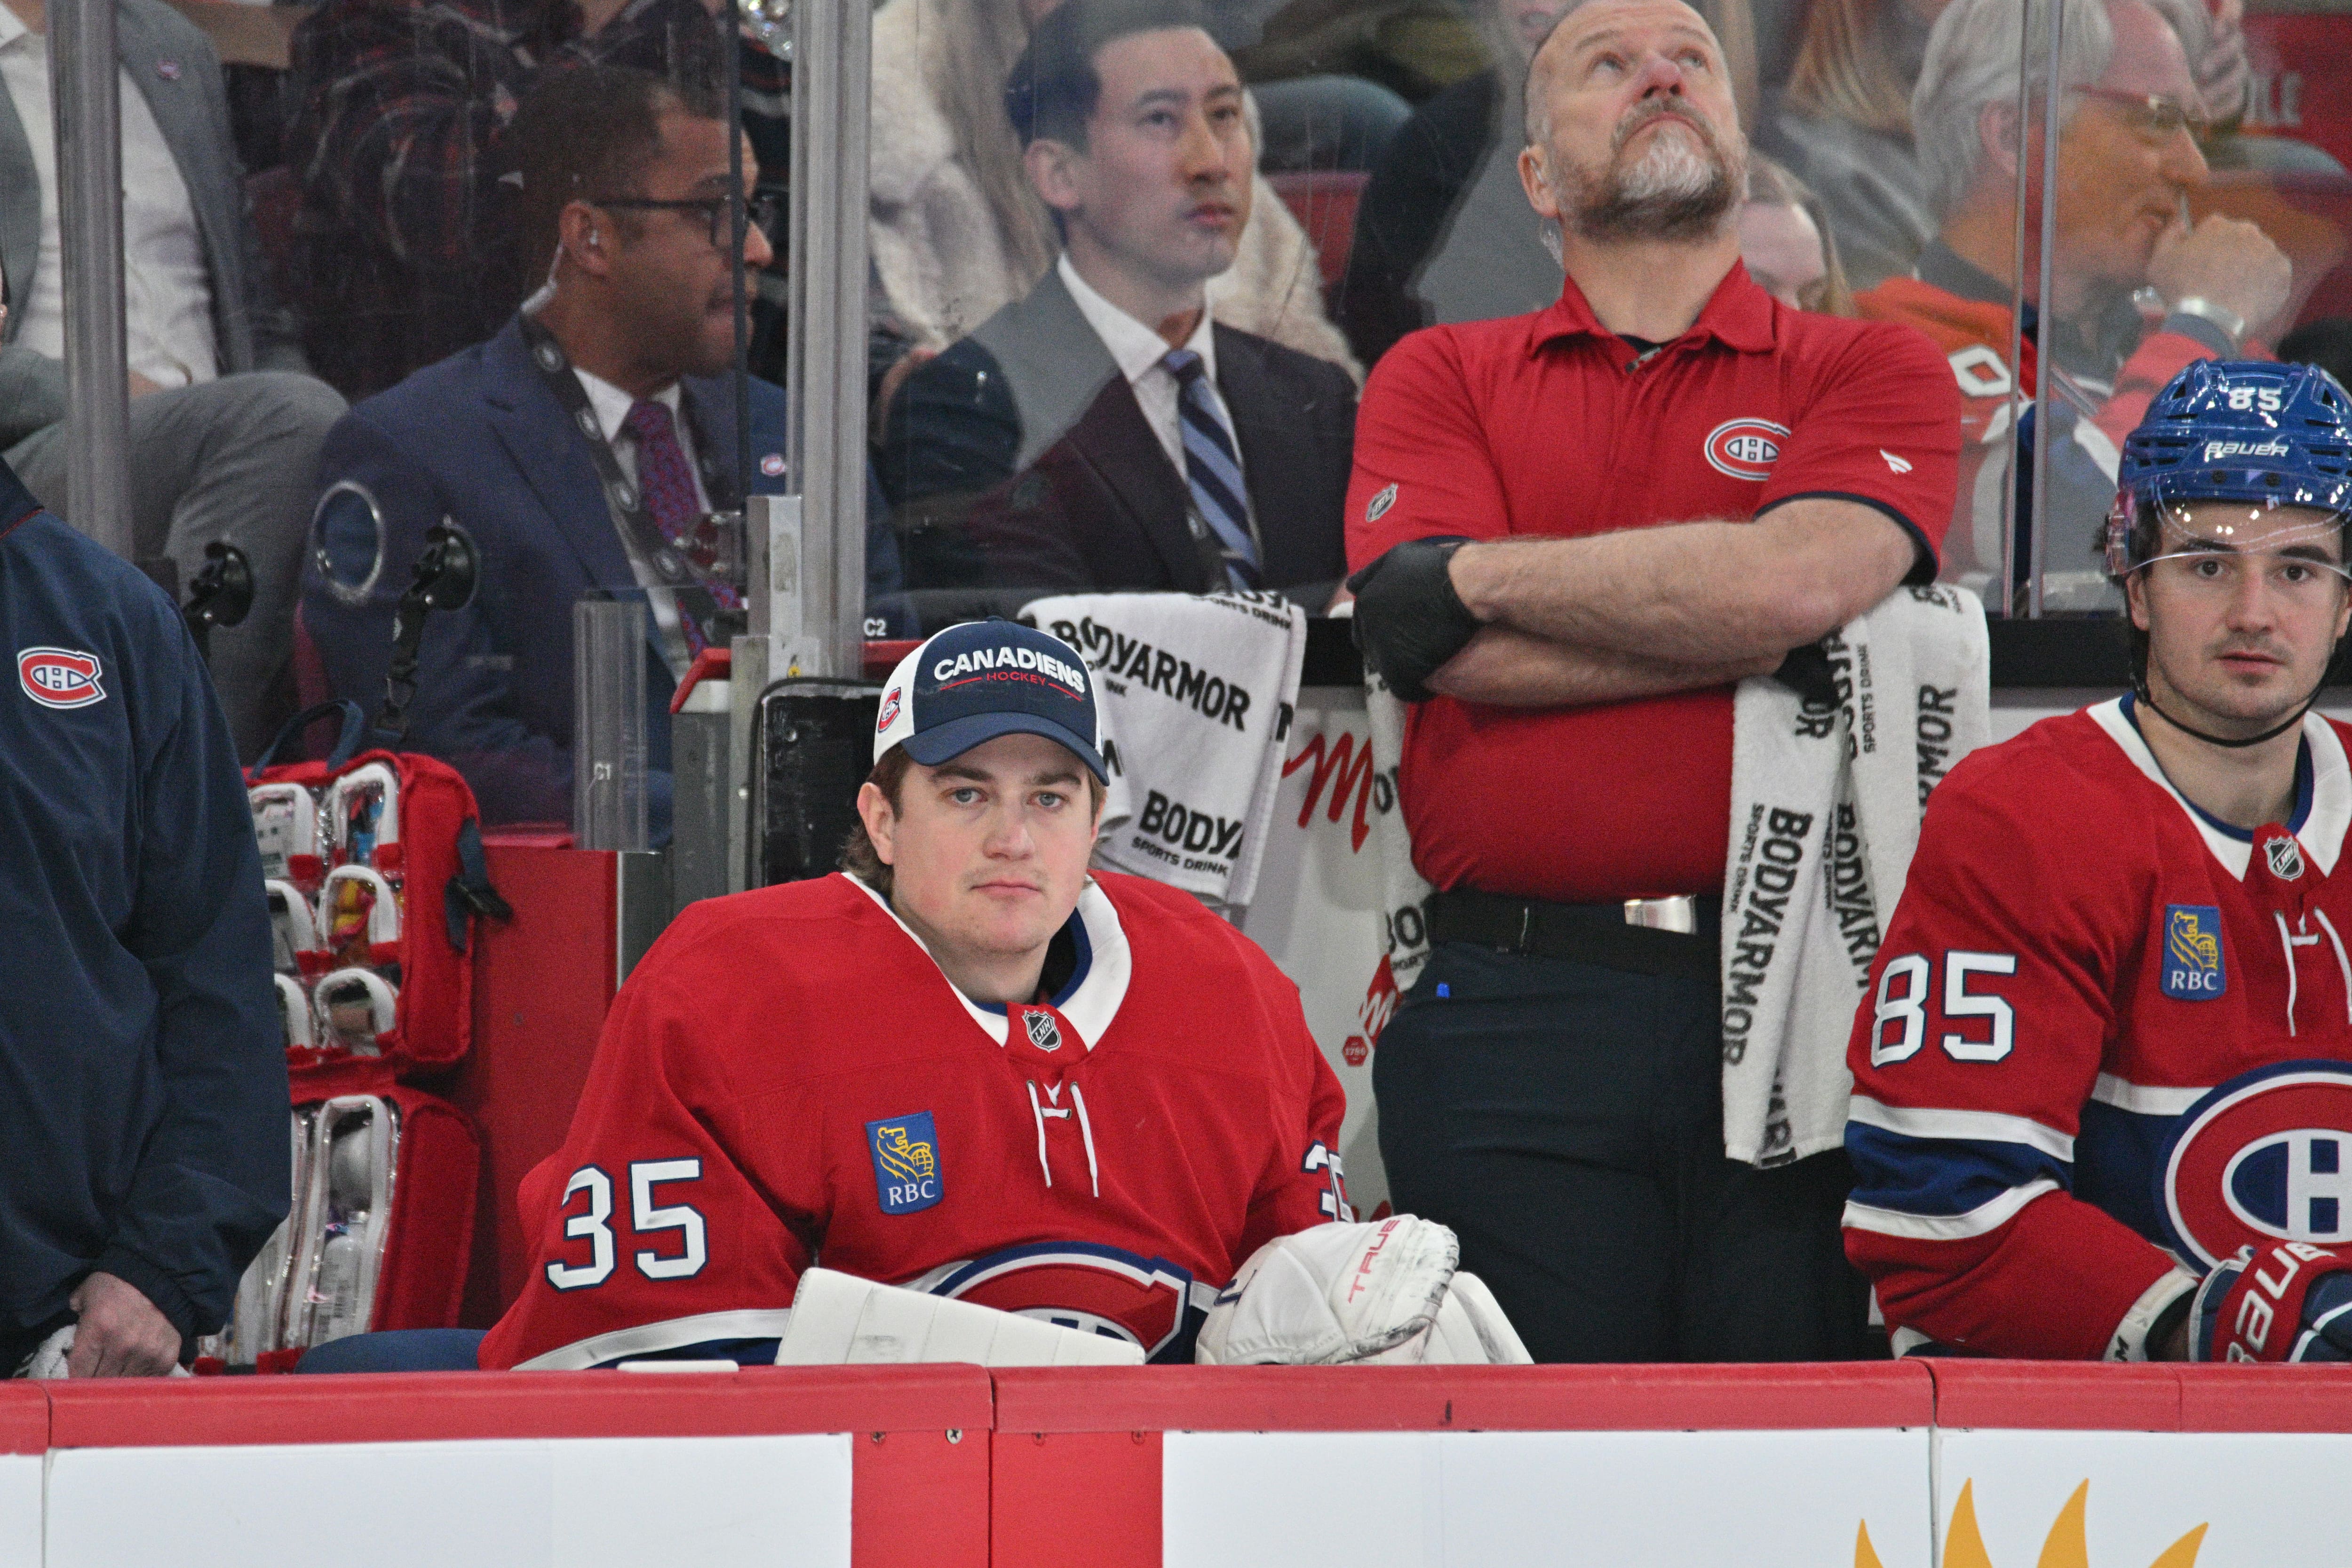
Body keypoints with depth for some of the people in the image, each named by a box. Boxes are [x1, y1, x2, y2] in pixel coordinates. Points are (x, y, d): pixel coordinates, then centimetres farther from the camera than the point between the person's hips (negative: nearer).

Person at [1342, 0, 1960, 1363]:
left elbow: (1801, 574, -11)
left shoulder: (1874, 372, 11)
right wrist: (1769, 629, -5)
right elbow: (1454, 654, -4)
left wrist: (1484, 574, -4)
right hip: (1510, 1012, 0)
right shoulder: (1441, 379, 14)